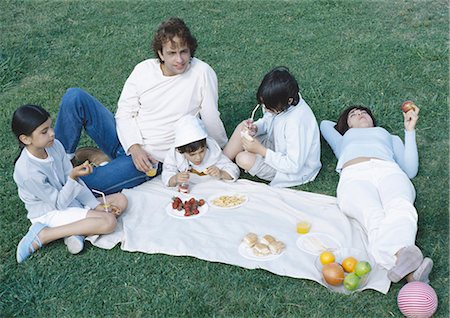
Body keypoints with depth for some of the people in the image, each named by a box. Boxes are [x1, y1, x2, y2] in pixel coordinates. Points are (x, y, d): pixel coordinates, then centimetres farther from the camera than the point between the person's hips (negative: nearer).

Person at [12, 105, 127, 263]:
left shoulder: (55, 145, -8)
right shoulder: (28, 171, -28)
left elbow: (73, 180, 1)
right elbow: (59, 203, -20)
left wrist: (96, 205, -5)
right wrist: (73, 177, -34)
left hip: (69, 201, 8)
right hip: (51, 213, -8)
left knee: (121, 200, -1)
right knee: (109, 221, -24)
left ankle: (76, 230, -13)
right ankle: (43, 235, -16)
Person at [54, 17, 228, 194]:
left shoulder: (202, 73, -13)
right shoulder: (144, 69, -1)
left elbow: (211, 121, -4)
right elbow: (125, 112, -3)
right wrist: (134, 147, -18)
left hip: (153, 157, -4)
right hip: (125, 138, 5)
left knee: (92, 182, -29)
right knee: (74, 97, -15)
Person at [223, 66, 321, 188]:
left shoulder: (297, 123, -36)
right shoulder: (278, 104, -13)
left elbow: (294, 166, -32)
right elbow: (267, 121, 9)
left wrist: (260, 150, -29)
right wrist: (255, 128, -15)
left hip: (296, 171, -8)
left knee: (244, 159, -25)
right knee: (242, 128, -4)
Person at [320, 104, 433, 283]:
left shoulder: (390, 138, 44)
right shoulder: (343, 141, 48)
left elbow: (410, 170, 26)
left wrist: (410, 130, 25)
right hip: (354, 176, -1)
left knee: (401, 208, -39)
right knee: (374, 217, -39)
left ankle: (402, 265, -67)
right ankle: (409, 271, -65)